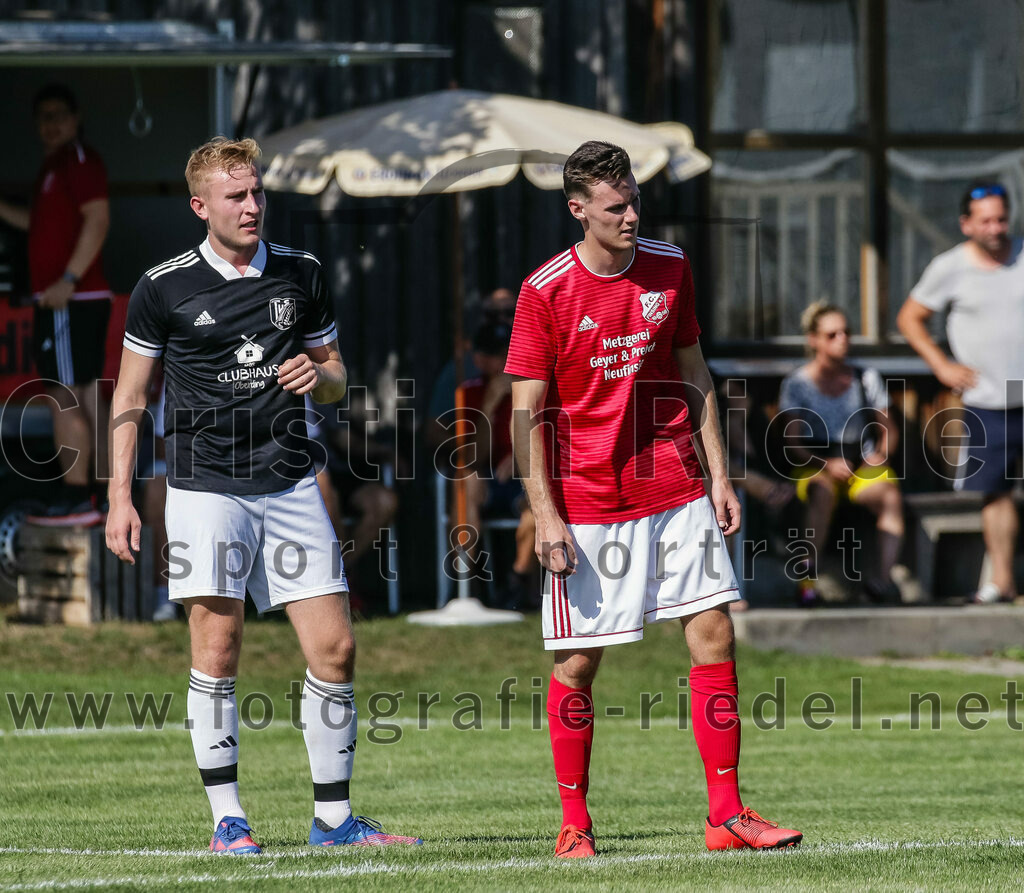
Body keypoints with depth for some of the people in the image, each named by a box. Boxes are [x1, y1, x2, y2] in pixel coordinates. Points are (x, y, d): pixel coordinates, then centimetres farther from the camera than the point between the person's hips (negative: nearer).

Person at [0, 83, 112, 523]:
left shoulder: (78, 159, -10)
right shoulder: (55, 164, 20)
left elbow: (97, 219, -20)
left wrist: (69, 279, -24)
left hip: (70, 299, -10)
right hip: (81, 300, 10)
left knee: (64, 399, -11)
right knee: (88, 399, 11)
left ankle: (76, 499, -13)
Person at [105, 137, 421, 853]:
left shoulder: (302, 275, 9)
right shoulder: (165, 288, 1)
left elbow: (336, 377, 20)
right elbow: (130, 397, 8)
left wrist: (319, 376, -5)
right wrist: (120, 496, 1)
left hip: (290, 483, 3)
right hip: (206, 489, -3)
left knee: (335, 647, -3)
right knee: (217, 649, -8)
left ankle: (333, 817, 7)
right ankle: (227, 817, 0)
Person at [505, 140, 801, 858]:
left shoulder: (670, 269, 5)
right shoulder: (546, 292, -7)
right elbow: (527, 414, -6)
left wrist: (719, 475, 8)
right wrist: (546, 516, -12)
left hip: (676, 494, 4)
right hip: (586, 505, -4)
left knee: (715, 633, -4)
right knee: (577, 662, -1)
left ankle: (727, 814, -1)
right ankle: (575, 824, 11)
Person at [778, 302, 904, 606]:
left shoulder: (866, 378, 9)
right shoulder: (797, 384, 1)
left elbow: (888, 429, 15)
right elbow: (792, 441, -4)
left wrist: (881, 454, -7)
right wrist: (827, 464, -20)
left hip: (863, 465, 2)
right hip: (815, 467, -2)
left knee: (891, 495, -32)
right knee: (822, 492, -39)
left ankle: (885, 577, -39)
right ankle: (808, 578, -38)